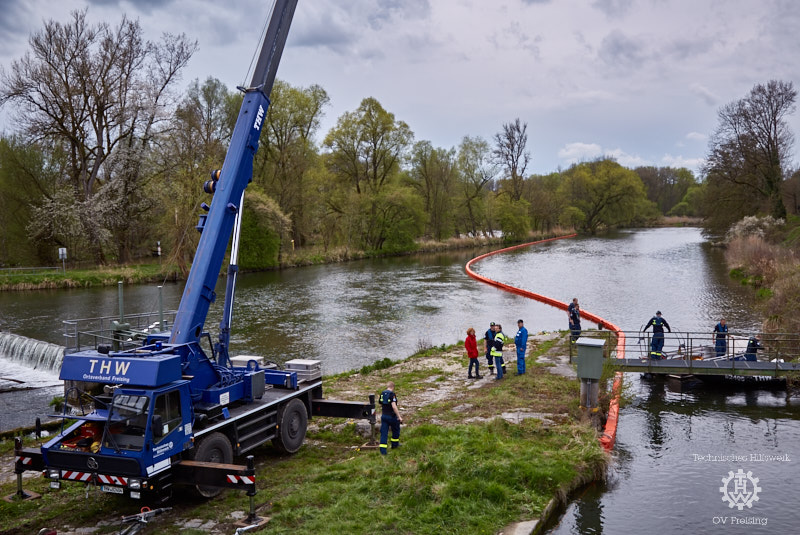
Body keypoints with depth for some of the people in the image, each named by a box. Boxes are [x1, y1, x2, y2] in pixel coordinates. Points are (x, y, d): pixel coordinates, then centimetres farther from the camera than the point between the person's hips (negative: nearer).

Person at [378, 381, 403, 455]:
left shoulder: (382, 394, 6)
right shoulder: (392, 394, -16)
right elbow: (394, 406, -26)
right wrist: (399, 417, -24)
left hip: (384, 416, 5)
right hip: (392, 416, -5)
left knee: (384, 433, 4)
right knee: (396, 430, 20)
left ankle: (383, 450, -2)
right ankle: (395, 444, 35)